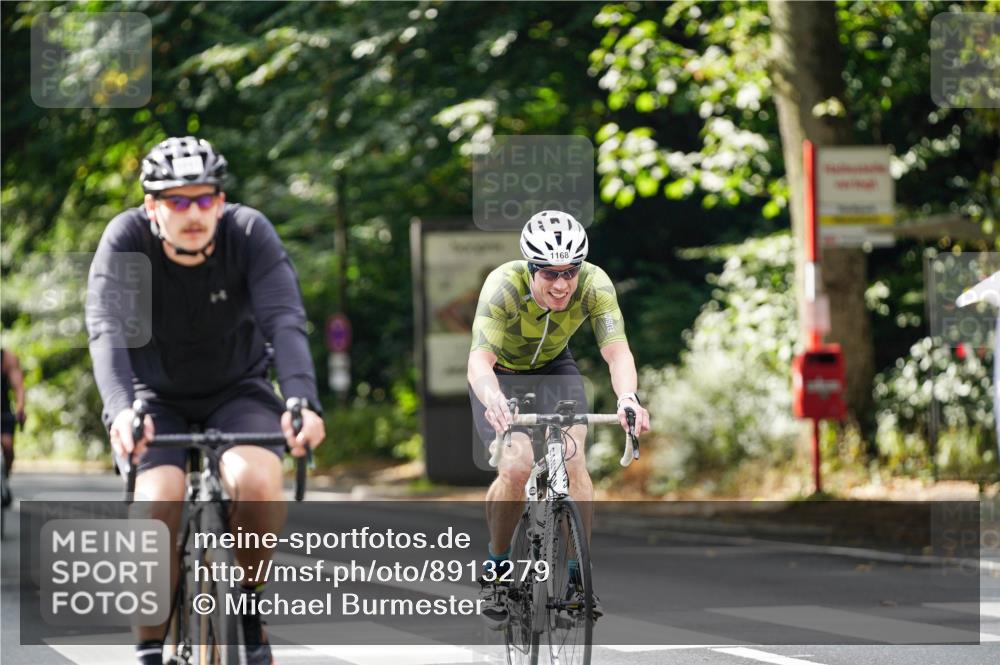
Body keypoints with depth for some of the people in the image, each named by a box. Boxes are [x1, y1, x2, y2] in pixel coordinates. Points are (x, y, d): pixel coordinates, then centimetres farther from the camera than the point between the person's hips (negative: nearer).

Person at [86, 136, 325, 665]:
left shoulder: (249, 233, -19)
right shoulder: (125, 240, -20)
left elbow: (285, 321, -30)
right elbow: (107, 332, -32)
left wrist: (302, 402, -48)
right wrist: (122, 410, -51)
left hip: (237, 392, 0)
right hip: (156, 398, 0)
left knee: (257, 481, -31)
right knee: (160, 500, -29)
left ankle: (248, 607, -4)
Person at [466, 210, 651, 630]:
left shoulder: (594, 284, -28)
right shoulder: (504, 285, -35)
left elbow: (617, 351, -37)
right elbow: (479, 360, -43)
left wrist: (628, 398, -58)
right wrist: (494, 402, -65)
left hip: (554, 368, 2)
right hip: (502, 374, -2)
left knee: (573, 461, -20)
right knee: (516, 468, -22)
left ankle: (577, 578, -8)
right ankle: (496, 570, 0)